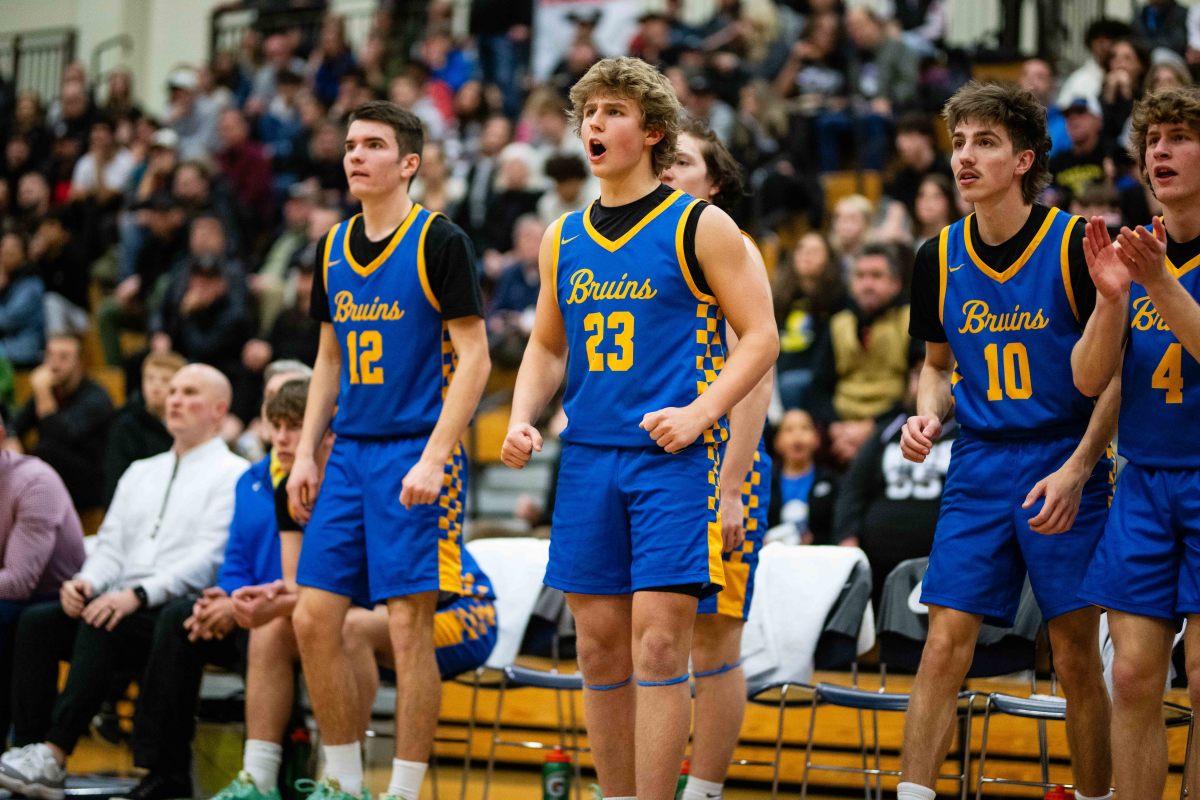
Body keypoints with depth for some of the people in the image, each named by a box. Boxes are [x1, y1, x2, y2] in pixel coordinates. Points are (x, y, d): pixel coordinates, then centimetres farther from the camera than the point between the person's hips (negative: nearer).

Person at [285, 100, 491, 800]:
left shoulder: (439, 242, -7)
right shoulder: (336, 248, 12)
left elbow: (474, 358, -10)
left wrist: (433, 459, -17)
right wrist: (307, 453, 11)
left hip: (415, 453, -7)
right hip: (351, 452, 7)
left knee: (409, 625, -6)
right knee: (314, 619, 3)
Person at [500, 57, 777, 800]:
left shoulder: (699, 226, -2)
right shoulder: (564, 238, 14)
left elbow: (760, 336, -3)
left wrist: (698, 414, -16)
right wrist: (523, 419, 5)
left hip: (674, 459, -5)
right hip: (588, 458, 5)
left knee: (658, 640, -11)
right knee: (600, 644, 7)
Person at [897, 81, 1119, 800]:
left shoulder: (1077, 245, -9)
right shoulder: (939, 257, 4)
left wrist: (1077, 469, -14)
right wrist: (928, 415, -2)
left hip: (1064, 465, -3)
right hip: (978, 469, 3)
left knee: (1078, 657, 2)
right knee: (945, 646, -4)